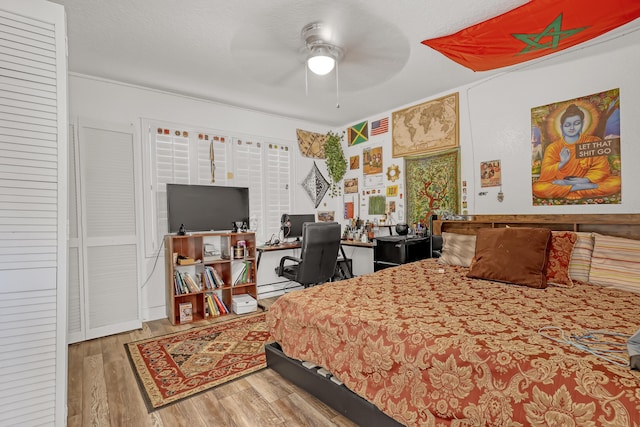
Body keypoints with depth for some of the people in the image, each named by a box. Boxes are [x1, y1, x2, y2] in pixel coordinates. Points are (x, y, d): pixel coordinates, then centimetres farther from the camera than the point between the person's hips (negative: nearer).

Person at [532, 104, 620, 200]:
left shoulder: (593, 142, 7)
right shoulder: (553, 147, 1)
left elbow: (602, 169, 0)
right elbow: (545, 175, -7)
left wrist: (584, 180, -18)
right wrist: (561, 163, -23)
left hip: (586, 182, 1)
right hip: (560, 183, -1)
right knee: (537, 187, -35)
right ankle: (585, 187, -27)